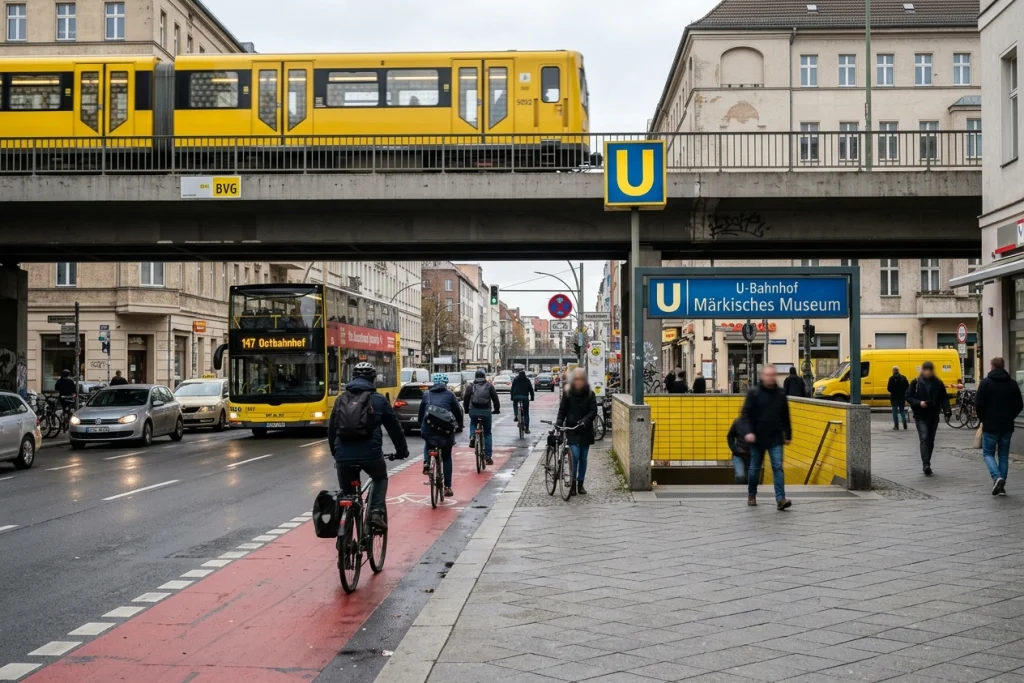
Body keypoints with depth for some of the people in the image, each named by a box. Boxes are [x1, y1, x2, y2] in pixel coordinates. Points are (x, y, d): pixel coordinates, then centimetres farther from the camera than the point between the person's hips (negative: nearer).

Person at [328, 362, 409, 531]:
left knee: (346, 494, 17)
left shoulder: (341, 399, 15)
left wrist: (335, 452, 33)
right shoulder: (378, 399, 7)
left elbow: (331, 429, 20)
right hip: (370, 453, -2)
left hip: (343, 455, 2)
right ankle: (377, 513, 5)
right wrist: (402, 450, 25)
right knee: (380, 479, 27)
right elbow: (394, 427, 12)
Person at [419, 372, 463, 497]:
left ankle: (426, 462, 6)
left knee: (428, 444, 34)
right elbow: (458, 412, 9)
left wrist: (422, 427, 28)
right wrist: (460, 426, 23)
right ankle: (447, 487, 9)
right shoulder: (450, 395, 8)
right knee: (447, 458, 13)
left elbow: (421, 412, 16)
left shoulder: (427, 394, 13)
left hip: (428, 429, 1)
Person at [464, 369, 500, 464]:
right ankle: (488, 456, 7)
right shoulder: (489, 386, 8)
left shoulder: (470, 386, 9)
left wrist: (466, 410, 23)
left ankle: (472, 437, 3)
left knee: (473, 424, 34)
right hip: (486, 411, -1)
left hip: (473, 411, 1)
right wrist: (497, 409, 21)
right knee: (487, 433, 11)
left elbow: (465, 399, 10)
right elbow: (495, 398, 8)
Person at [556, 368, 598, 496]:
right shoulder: (568, 393, 1)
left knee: (583, 458, 7)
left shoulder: (590, 394, 0)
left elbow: (593, 410, -5)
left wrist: (585, 420, -23)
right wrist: (559, 422, -14)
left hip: (585, 430, 1)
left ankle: (580, 484, 19)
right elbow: (562, 410, 3)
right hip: (571, 429, -1)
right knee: (575, 455, -13)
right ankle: (573, 484, -4)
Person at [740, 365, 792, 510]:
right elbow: (746, 414, -9)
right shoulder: (753, 393, -5)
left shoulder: (781, 394, 5)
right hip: (757, 438, -1)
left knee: (778, 467, -8)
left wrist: (788, 435, 15)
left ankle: (780, 499, -12)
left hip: (775, 439, 1)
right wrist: (748, 431, -22)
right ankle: (751, 495, 29)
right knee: (755, 468, 11)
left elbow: (785, 417, 13)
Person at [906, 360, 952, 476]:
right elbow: (908, 397, 0)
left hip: (934, 416, 3)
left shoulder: (938, 383, 4)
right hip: (921, 416, -3)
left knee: (930, 441, 10)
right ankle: (926, 465, -21)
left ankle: (927, 464, 23)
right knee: (924, 439, -15)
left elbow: (944, 398, 5)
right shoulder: (916, 382, -1)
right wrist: (919, 403, -16)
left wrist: (947, 410, -11)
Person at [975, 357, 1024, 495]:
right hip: (1007, 426, 3)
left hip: (990, 426, -3)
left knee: (988, 453, 6)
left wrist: (983, 419, 6)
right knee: (1004, 455, 12)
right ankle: (1002, 484, 10)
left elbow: (978, 404, -11)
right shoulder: (1012, 384, 3)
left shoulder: (985, 383, -8)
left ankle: (997, 477, -17)